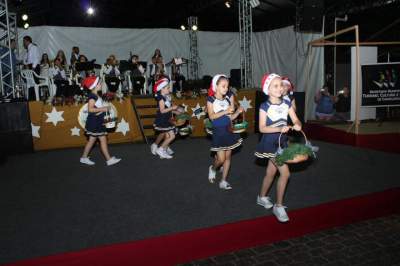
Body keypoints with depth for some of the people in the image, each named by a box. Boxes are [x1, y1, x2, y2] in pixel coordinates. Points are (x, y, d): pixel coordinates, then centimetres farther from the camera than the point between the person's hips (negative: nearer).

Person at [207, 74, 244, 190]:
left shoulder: (227, 100, 7)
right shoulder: (211, 99, -7)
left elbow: (230, 117, 8)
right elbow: (211, 116, -17)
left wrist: (238, 112, -10)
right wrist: (225, 111, -25)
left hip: (228, 130, 5)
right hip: (218, 131, -5)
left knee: (228, 156, 7)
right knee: (221, 158, -6)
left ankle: (223, 181, 18)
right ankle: (213, 169, 29)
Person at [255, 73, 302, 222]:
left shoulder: (287, 103, 1)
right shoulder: (265, 106, -13)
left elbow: (296, 120, -1)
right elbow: (262, 128, -18)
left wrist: (298, 125, -24)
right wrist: (279, 129, -30)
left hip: (282, 141, 6)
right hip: (270, 143, -6)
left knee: (271, 172, 18)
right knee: (285, 173, -12)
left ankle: (262, 197, 39)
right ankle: (278, 206, 3)